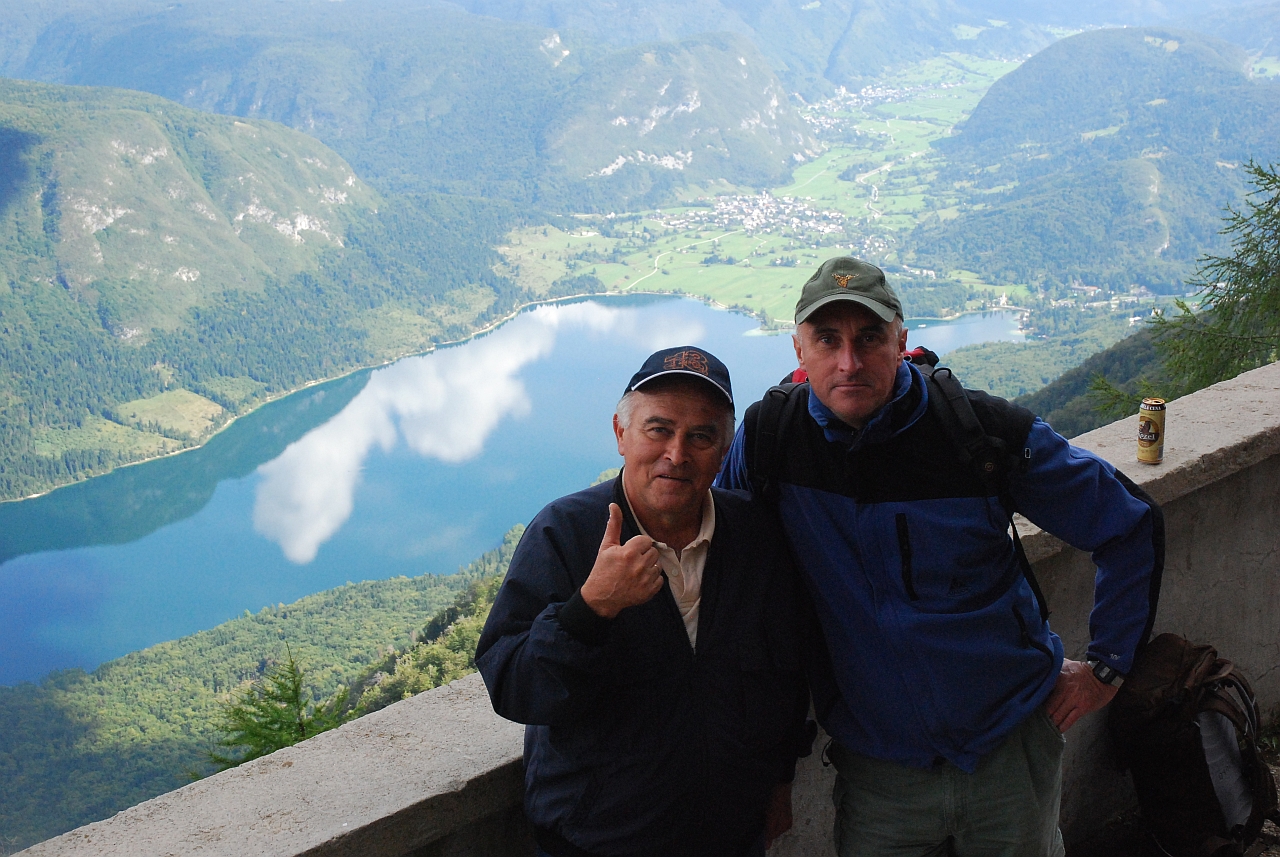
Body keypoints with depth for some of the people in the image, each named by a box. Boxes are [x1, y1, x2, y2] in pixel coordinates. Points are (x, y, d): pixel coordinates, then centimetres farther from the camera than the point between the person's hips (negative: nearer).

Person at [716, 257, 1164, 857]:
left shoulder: (986, 431, -14)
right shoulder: (768, 437, -11)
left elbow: (1131, 524, -2)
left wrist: (1107, 664, 0)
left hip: (1010, 745, 0)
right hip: (875, 759, 1)